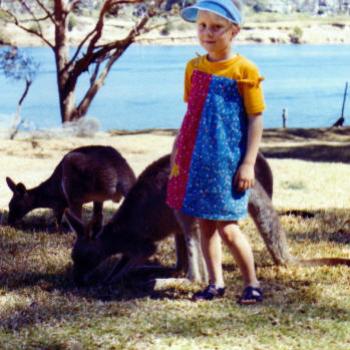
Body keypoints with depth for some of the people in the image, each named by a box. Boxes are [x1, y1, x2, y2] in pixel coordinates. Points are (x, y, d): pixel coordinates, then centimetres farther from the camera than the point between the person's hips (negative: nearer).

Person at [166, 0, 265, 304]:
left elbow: (256, 119, -8)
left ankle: (252, 284, 11)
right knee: (205, 223, 9)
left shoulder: (245, 71, -10)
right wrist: (178, 151, 15)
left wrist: (248, 164, -11)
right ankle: (216, 283, 19)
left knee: (227, 227, -5)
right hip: (196, 158, 5)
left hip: (228, 161, -5)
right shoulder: (194, 67, 6)